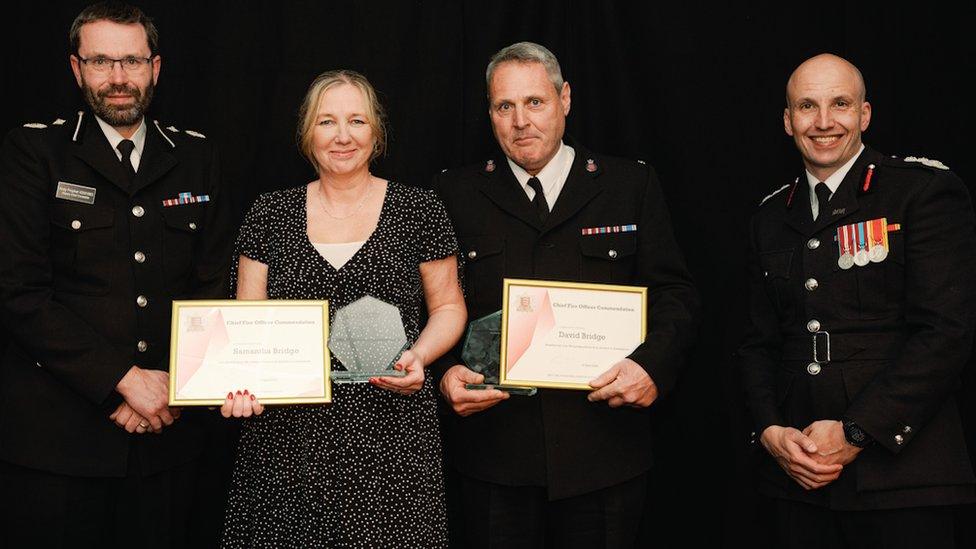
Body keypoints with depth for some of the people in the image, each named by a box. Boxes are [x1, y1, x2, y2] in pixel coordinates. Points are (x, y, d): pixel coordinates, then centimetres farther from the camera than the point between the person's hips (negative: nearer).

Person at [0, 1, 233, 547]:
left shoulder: (196, 157, 9)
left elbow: (214, 285, 7)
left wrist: (170, 387, -7)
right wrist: (124, 380, -14)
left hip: (166, 429, 3)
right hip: (56, 436, -2)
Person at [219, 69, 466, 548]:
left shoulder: (419, 210, 3)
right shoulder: (270, 214, 8)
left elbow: (448, 307, 8)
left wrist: (419, 356, -11)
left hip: (389, 439, -1)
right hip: (289, 437, 1)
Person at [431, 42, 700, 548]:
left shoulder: (632, 186, 5)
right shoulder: (455, 195, 6)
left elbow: (674, 295, 3)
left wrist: (653, 364, -14)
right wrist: (444, 372, -12)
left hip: (604, 449, 0)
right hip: (493, 446, 0)